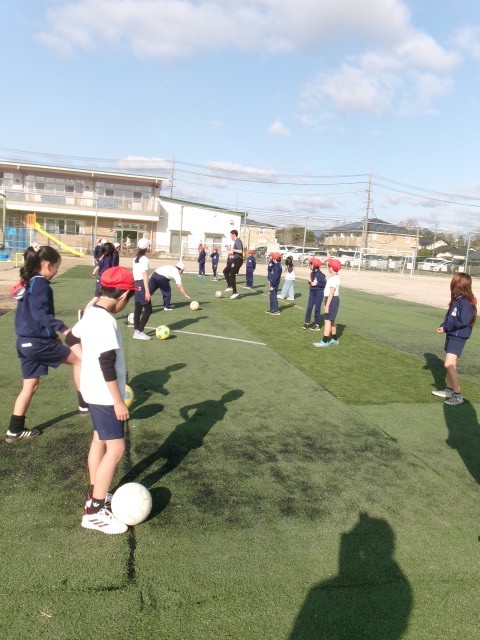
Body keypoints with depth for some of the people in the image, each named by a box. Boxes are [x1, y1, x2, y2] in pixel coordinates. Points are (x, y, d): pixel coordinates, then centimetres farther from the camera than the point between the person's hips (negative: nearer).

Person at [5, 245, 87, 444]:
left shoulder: (27, 282, 14)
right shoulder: (40, 283, -15)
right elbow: (40, 314, -29)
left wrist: (52, 333, 25)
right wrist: (63, 328, -40)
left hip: (26, 342, 9)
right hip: (38, 343, -9)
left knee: (31, 386, 15)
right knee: (80, 359, 7)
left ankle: (15, 431, 21)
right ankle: (85, 404, 15)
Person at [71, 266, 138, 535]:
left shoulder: (91, 313, 3)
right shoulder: (105, 321, -25)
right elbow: (107, 364, -26)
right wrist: (119, 401, -21)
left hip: (95, 391, 10)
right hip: (105, 395, -10)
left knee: (100, 440, 21)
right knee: (116, 449, -5)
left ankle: (95, 493, 36)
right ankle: (95, 512, 4)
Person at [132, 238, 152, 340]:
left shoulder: (135, 259, 12)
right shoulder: (144, 259, -13)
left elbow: (134, 273, 14)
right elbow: (144, 275, -17)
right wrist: (147, 291, -19)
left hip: (136, 284, 9)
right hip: (142, 285, -9)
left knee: (138, 309, 10)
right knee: (148, 310, -3)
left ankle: (136, 331, 13)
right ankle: (139, 332, -3)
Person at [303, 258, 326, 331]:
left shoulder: (320, 274, -16)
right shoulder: (312, 273, 4)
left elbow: (325, 283, -14)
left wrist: (316, 284, -18)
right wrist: (310, 281, -5)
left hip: (319, 292, -6)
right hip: (312, 292, 6)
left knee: (317, 308, 1)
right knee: (309, 307, 5)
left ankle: (317, 325, 12)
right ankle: (306, 323, 13)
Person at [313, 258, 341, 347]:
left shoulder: (334, 278, -18)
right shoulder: (335, 277, 14)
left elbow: (331, 293, -23)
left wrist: (327, 305, -24)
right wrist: (326, 304, 18)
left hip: (332, 300, -11)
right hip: (333, 300, 11)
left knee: (328, 320, -9)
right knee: (331, 320, 18)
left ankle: (324, 341, -7)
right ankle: (334, 339, 28)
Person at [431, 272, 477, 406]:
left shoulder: (466, 301, -19)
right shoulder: (456, 299, 8)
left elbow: (463, 321, -25)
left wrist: (446, 327, -16)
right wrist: (443, 326, -3)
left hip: (458, 337, -9)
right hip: (451, 335, 9)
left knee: (449, 365, -14)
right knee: (450, 364, 18)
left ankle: (458, 395, -5)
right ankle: (449, 390, 31)